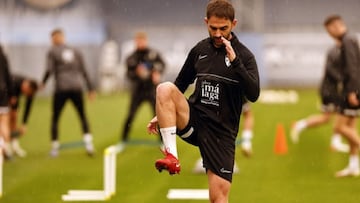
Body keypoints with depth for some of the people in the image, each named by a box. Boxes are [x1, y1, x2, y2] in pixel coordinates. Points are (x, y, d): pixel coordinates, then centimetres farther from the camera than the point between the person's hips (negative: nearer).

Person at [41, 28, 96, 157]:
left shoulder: (52, 52, 1)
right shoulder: (75, 51, 13)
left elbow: (49, 70, -10)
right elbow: (84, 72, 12)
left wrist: (43, 82, 7)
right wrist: (91, 89, 14)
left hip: (61, 89, -3)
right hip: (76, 88, 3)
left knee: (55, 118, 9)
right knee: (83, 116, 11)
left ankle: (55, 147, 7)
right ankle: (88, 143, -6)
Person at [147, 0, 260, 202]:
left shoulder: (244, 55, -3)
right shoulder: (200, 50, 8)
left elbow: (253, 94, -17)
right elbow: (181, 84, 21)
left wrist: (234, 61, -25)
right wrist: (162, 114, 17)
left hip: (221, 131, -3)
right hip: (193, 120, 3)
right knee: (165, 88, -26)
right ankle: (171, 156, -27)